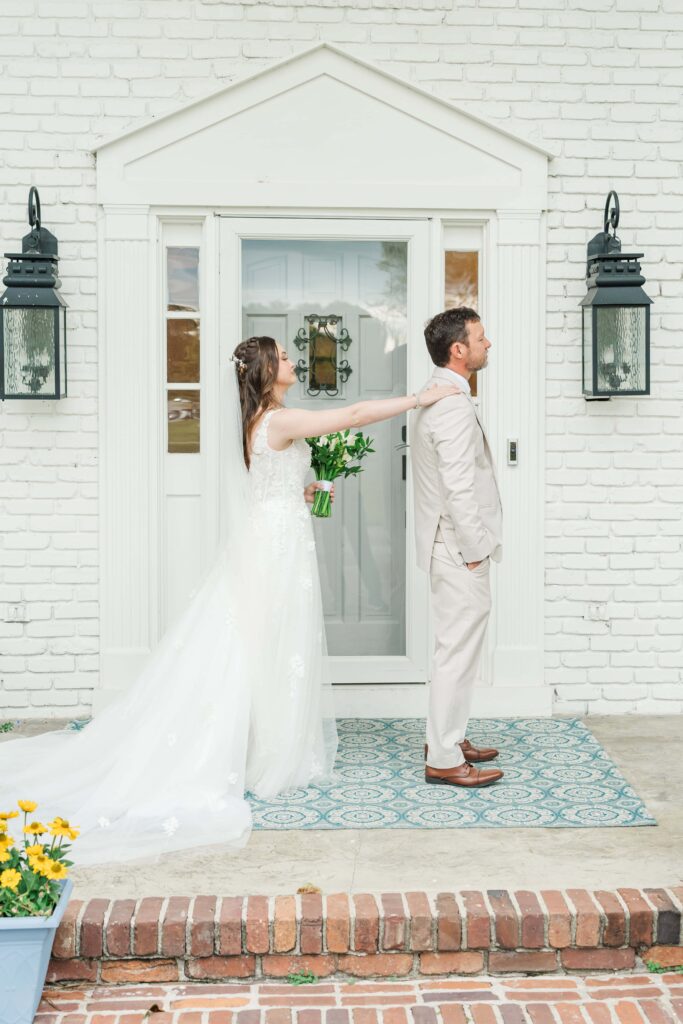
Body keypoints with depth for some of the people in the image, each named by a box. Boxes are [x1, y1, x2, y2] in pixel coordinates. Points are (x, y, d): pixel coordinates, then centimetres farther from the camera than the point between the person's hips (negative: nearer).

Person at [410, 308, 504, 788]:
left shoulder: (438, 398, 14)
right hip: (460, 549, -11)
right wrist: (474, 550, -18)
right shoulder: (456, 405, -20)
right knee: (458, 650, -4)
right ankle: (444, 759, 3)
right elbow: (459, 487, -24)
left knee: (458, 648, 18)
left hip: (453, 546, 11)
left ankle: (448, 737, 29)